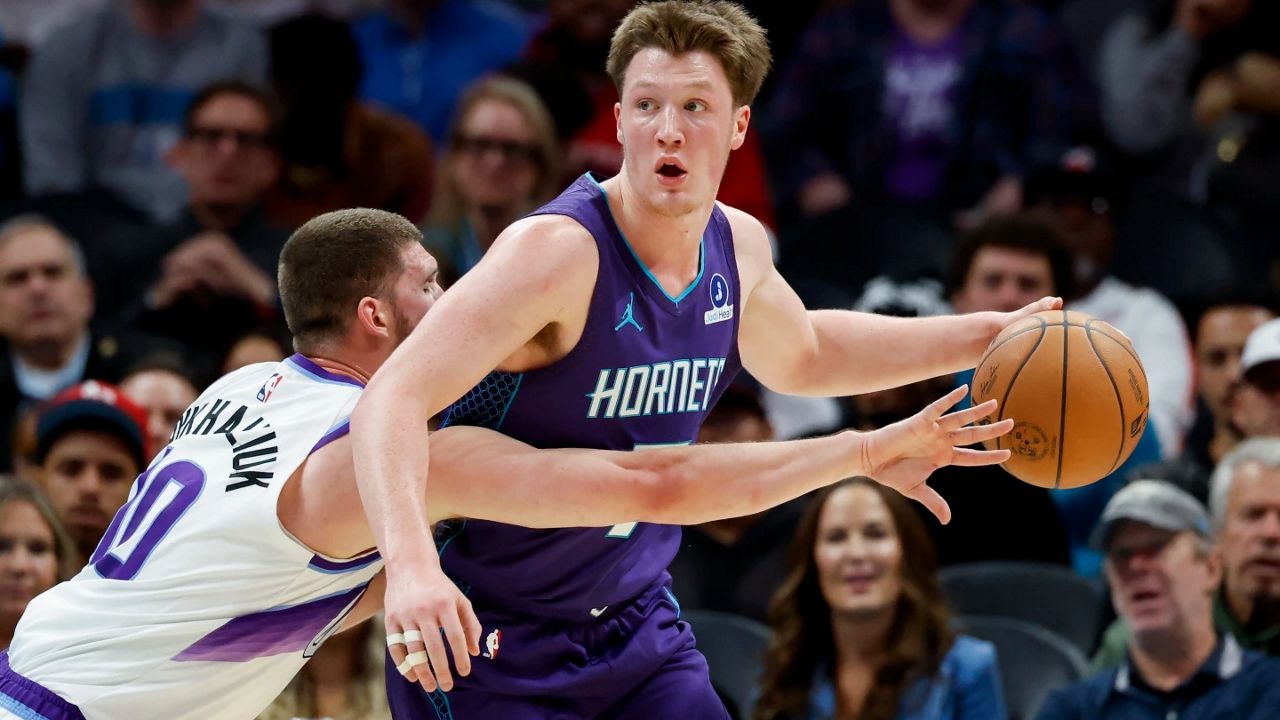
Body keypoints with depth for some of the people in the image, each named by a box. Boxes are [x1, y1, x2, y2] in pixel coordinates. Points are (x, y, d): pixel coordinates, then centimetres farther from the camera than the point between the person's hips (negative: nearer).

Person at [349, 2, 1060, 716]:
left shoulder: (737, 246, -1)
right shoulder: (557, 251, -25)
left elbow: (803, 354, 24)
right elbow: (393, 400, -35)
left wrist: (988, 335, 18)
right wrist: (411, 566, -51)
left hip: (633, 623, 6)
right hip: (485, 633, -6)